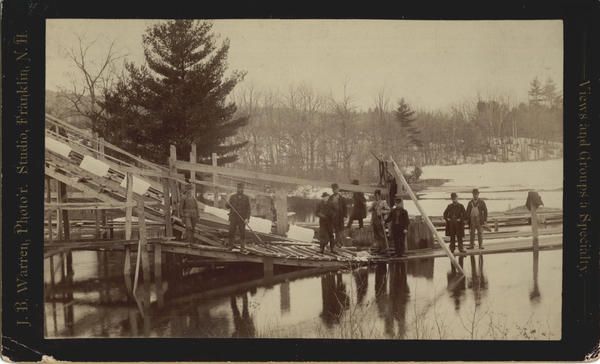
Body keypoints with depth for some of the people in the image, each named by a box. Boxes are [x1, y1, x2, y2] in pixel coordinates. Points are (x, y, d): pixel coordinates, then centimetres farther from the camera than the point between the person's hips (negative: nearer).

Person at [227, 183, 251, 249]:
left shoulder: (246, 198, 6)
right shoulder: (232, 197, 10)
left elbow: (248, 209, 3)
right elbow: (228, 207, 12)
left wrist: (247, 218, -8)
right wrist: (228, 204, -12)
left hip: (242, 218, -1)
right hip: (233, 217, 1)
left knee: (242, 233, -2)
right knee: (231, 232, -4)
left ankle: (243, 246, 3)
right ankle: (230, 245, 4)